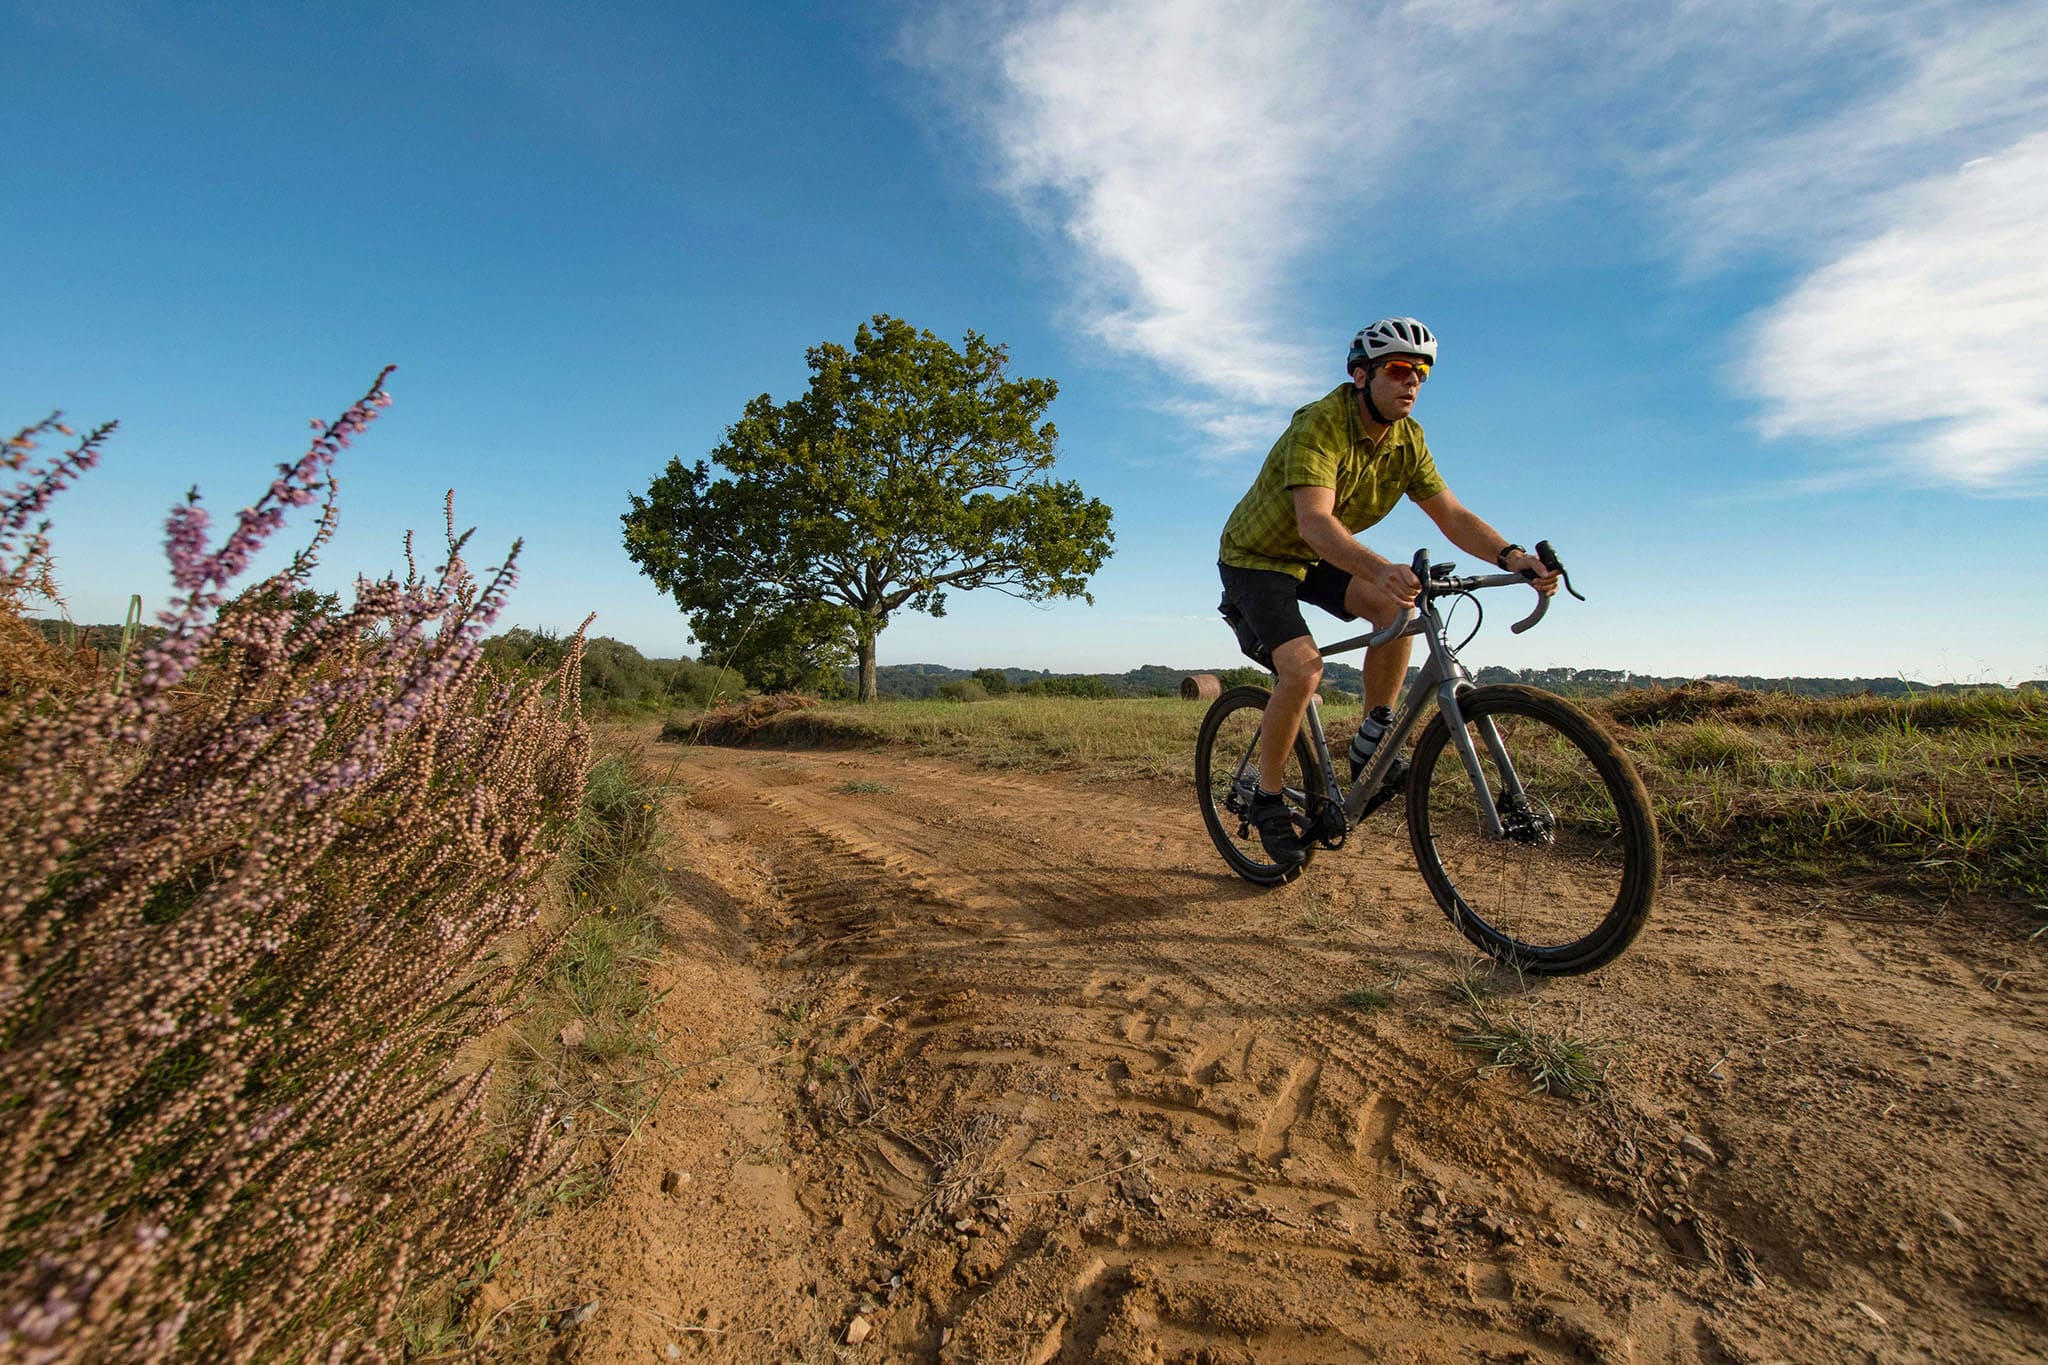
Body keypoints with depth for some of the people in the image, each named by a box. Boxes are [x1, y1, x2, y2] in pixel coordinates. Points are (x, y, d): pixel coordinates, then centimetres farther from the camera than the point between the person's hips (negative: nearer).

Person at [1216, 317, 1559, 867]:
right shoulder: (1319, 425, -27)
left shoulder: (1408, 439, -5)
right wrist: (1380, 569, -58)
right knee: (1303, 671, -25)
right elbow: (1315, 521, -41)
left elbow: (1452, 515, -7)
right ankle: (1268, 800, -6)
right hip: (1256, 557, -6)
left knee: (1399, 607, -20)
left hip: (1314, 561, 6)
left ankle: (1370, 744, -5)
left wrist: (1511, 556, -26)